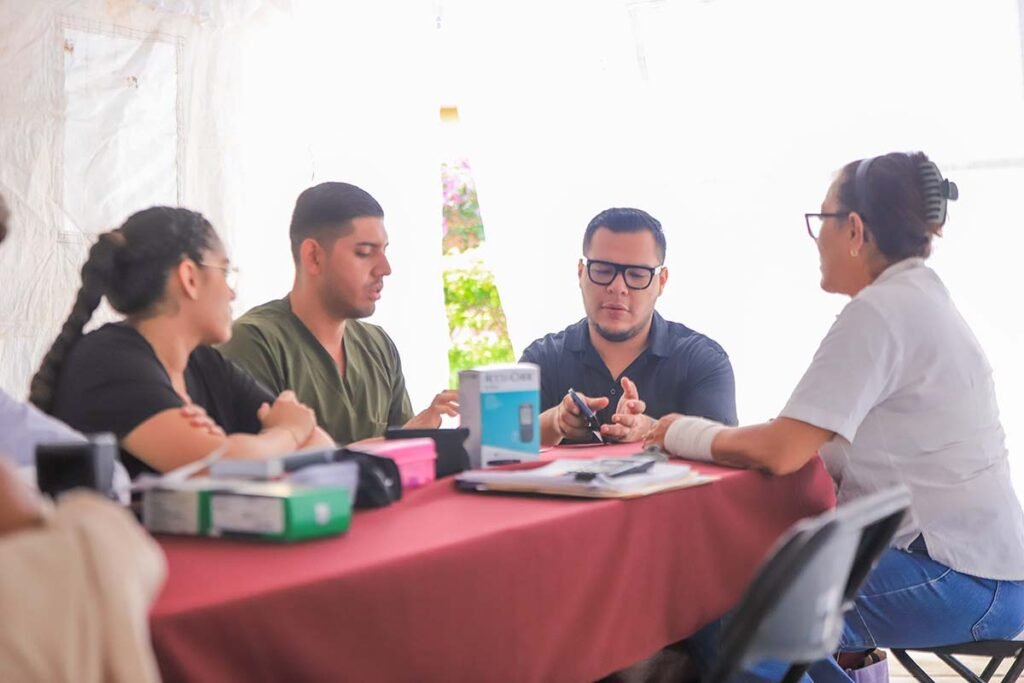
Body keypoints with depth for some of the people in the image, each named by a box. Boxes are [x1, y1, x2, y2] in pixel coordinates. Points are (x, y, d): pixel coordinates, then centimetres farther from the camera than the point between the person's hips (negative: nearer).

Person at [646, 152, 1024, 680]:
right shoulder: (918, 299, 13)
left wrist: (682, 433, -4)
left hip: (958, 580, -9)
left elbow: (780, 451, -21)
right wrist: (705, 432, 5)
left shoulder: (881, 310, -17)